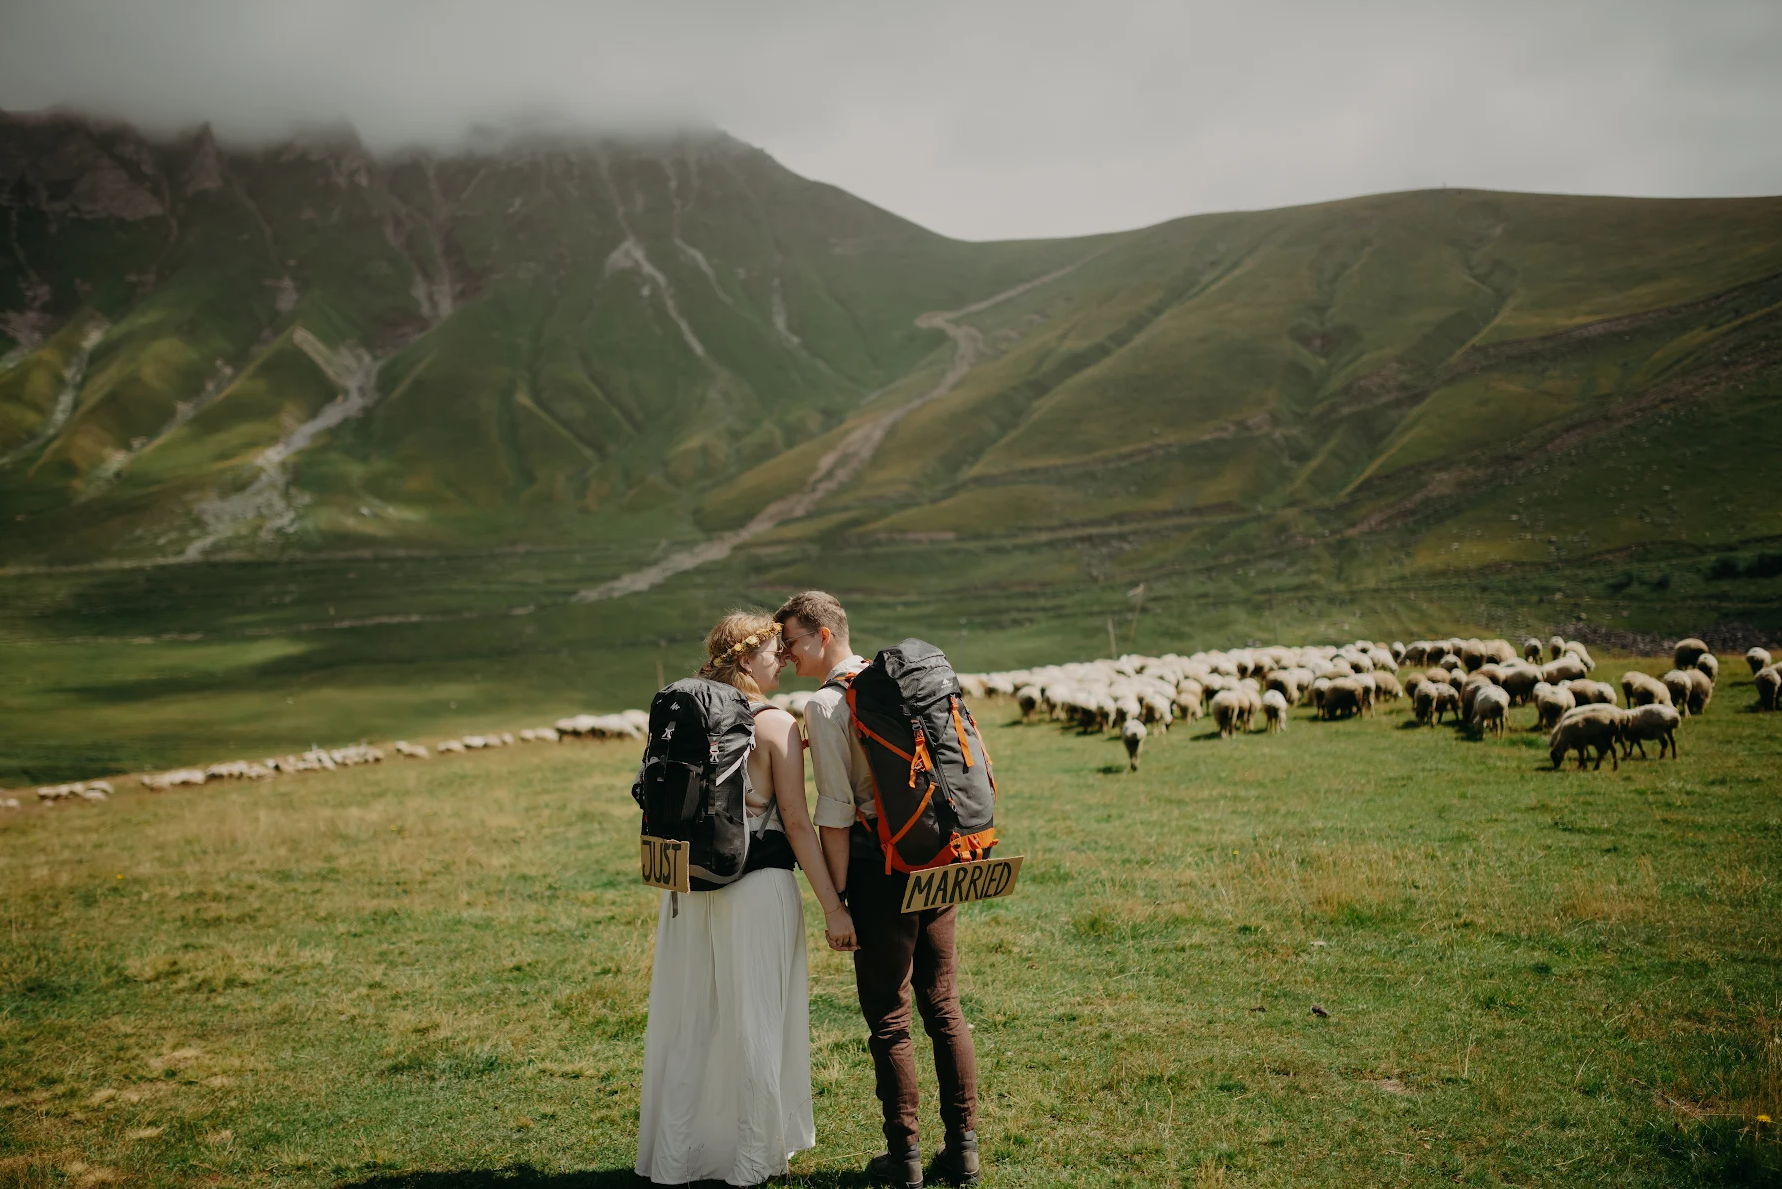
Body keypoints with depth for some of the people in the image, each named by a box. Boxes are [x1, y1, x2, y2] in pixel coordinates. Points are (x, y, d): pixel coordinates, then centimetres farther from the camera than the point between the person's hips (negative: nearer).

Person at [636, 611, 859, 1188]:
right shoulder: (776, 724, -9)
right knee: (755, 1022, 7)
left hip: (690, 884, 5)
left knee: (689, 1020, 14)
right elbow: (798, 823, -11)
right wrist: (832, 905, -8)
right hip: (759, 886, -5)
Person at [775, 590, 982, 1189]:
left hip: (879, 869, -6)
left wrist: (836, 899, -9)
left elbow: (835, 814, -14)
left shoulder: (825, 704, -10)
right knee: (944, 1009, 13)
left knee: (889, 1020, 4)